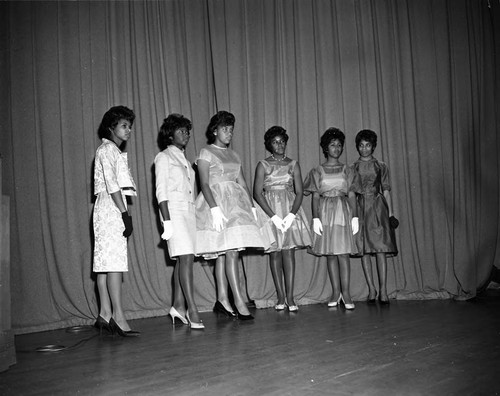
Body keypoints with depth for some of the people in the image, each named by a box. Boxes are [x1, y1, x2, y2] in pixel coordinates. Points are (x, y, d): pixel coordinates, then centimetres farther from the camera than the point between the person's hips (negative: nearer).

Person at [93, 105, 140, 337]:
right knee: (114, 262, -13)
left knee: (106, 262, 6)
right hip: (111, 207, -10)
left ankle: (105, 314, 9)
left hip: (111, 208, 10)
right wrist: (125, 214, -19)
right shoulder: (107, 149, -5)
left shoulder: (115, 151, 24)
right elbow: (112, 184, -15)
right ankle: (117, 316, -15)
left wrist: (124, 213, 11)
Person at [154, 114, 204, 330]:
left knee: (183, 259, 5)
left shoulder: (185, 160, 21)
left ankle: (178, 306, 10)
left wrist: (194, 215, 10)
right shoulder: (164, 157, 1)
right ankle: (192, 309, -16)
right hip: (174, 211, -7)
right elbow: (161, 191, -7)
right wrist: (166, 220, -14)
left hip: (189, 212, 7)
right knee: (186, 257, -14)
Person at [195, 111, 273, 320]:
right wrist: (215, 208, -22)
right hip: (217, 202, -6)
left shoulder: (233, 155, 19)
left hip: (237, 204, 6)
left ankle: (222, 300, 11)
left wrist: (252, 207, 6)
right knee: (231, 253, -14)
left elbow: (243, 183, 16)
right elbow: (204, 184, -10)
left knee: (223, 254, 7)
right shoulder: (206, 153, -1)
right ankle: (239, 303, -14)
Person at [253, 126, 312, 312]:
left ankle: (290, 297, -5)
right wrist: (274, 216, -14)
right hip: (269, 211, -1)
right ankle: (280, 297, 5)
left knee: (289, 251, -6)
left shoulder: (293, 164, 8)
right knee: (275, 253, -1)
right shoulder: (263, 165, 3)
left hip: (290, 210, 1)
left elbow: (299, 192, 4)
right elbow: (257, 193, -4)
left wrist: (291, 215, -12)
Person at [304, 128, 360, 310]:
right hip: (325, 212, 1)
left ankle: (345, 293, -5)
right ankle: (336, 292, 8)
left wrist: (354, 217, -2)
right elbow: (315, 197, 4)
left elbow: (352, 195, 8)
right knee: (330, 254, 2)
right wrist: (315, 218, -6)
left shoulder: (347, 171, 11)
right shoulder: (317, 171, 9)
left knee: (343, 253, -7)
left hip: (343, 212, 0)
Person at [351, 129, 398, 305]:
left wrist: (391, 213, 2)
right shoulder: (352, 168, 9)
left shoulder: (381, 166, 9)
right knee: (364, 250, 0)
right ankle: (371, 289, 7)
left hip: (378, 207, -1)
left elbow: (386, 190, 8)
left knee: (381, 248, -7)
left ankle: (383, 290, -5)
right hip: (360, 208, 1)